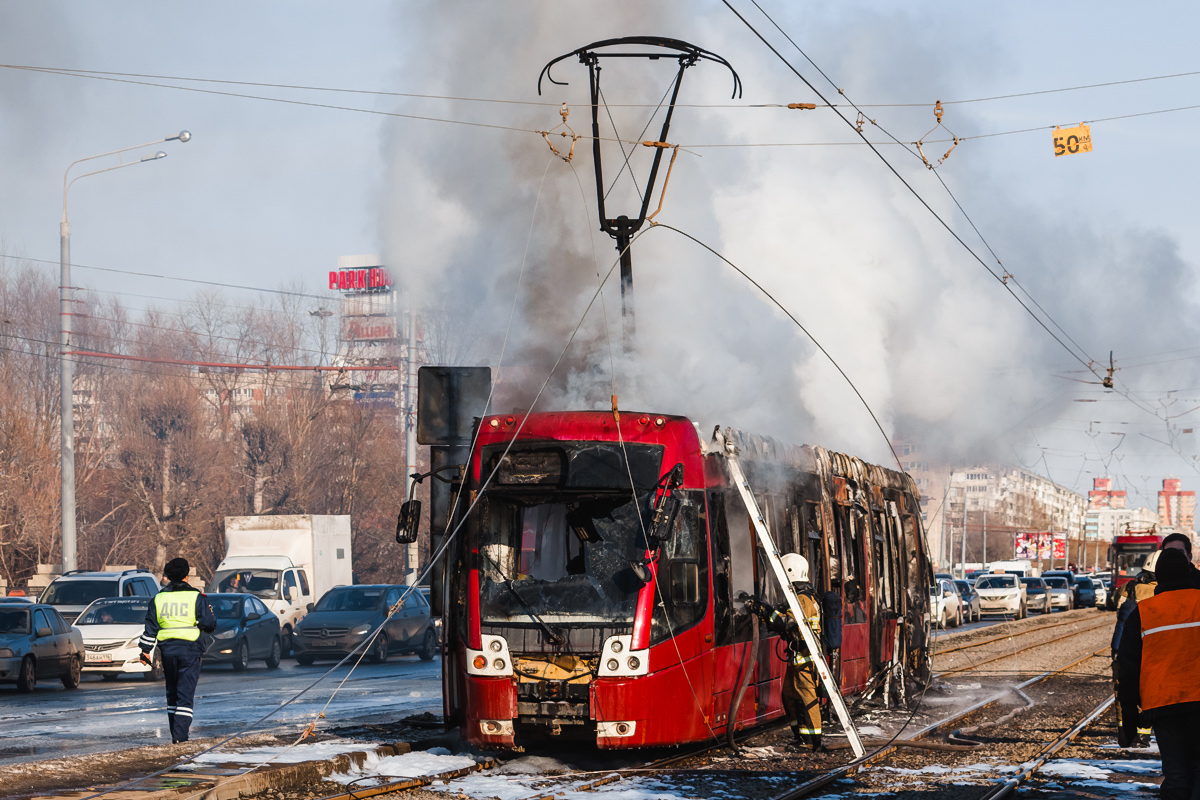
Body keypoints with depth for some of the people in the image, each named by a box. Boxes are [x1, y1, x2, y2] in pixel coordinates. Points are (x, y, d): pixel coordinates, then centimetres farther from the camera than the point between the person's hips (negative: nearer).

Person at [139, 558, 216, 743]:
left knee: (172, 693, 15)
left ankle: (176, 733, 17)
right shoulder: (196, 597, -4)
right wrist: (210, 613, 17)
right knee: (185, 693, -4)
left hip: (167, 650, 3)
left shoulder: (159, 598, 7)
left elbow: (150, 628, 6)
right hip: (189, 650, -3)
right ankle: (180, 734, -13)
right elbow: (209, 624, -4)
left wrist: (145, 651, 12)